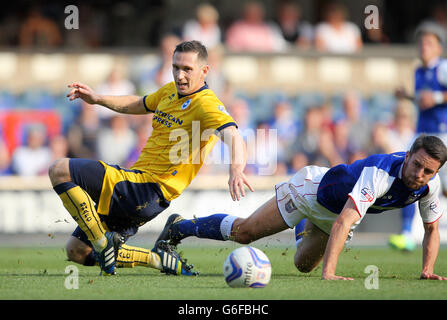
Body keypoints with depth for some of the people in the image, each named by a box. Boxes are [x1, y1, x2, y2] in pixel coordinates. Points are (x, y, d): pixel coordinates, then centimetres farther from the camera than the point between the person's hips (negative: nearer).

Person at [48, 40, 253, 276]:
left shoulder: (206, 104, -14)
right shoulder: (172, 91, 14)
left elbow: (232, 135, -32)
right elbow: (138, 105, 34)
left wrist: (236, 170, -52)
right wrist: (97, 99, 22)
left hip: (149, 191, -10)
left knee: (59, 170, -18)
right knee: (78, 251, 9)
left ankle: (103, 242, -12)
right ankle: (158, 259, 8)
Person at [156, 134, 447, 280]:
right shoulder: (380, 173, -43)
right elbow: (343, 222, -50)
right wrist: (328, 272, -58)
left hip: (339, 213, 6)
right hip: (313, 188, -6)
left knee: (303, 265, 22)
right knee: (243, 232, -2)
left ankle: (307, 231, 56)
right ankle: (179, 226, 20)